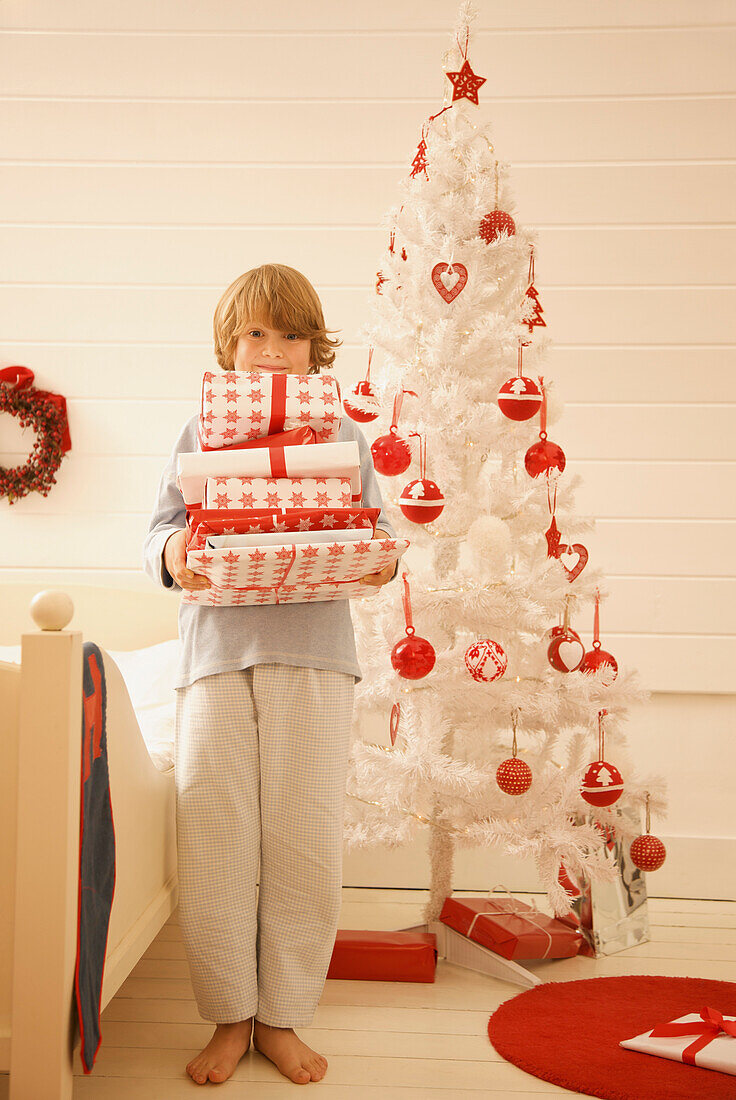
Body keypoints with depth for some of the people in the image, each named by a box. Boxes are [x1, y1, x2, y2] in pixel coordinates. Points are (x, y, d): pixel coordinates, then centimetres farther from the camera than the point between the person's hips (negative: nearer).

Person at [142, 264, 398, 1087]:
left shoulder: (344, 437, 14)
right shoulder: (198, 436, 14)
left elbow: (377, 538, 11)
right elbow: (156, 538, 8)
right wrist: (172, 554, -14)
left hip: (312, 653, 0)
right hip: (216, 650, 0)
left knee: (306, 846, 1)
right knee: (212, 845, -1)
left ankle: (283, 1017, 18)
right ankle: (230, 1017, 18)